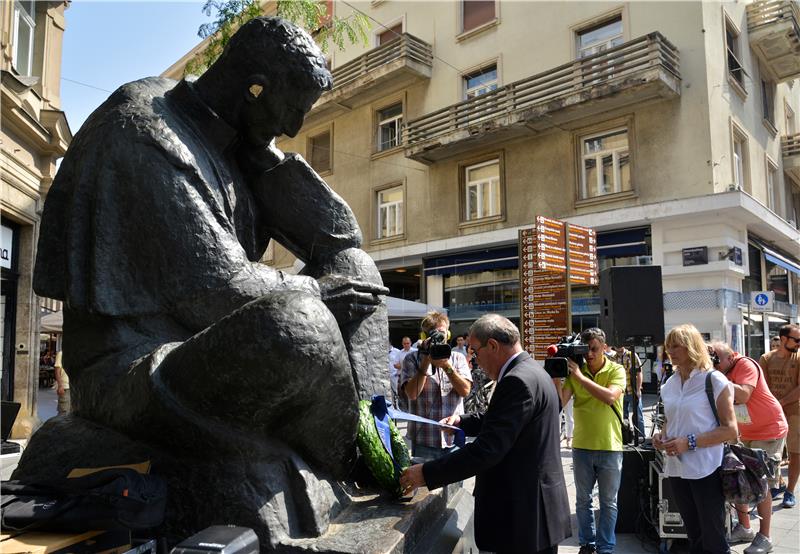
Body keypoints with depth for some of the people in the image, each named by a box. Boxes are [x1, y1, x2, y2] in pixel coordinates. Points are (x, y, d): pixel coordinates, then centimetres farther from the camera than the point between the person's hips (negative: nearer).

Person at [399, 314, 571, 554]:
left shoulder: (518, 381, -23)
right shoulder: (530, 371, 9)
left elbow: (487, 449, -27)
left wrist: (427, 474, -23)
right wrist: (462, 421, 11)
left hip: (526, 514, -10)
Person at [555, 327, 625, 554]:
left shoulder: (616, 370, -7)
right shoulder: (575, 370, -1)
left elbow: (610, 396, -25)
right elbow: (561, 402, -9)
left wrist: (580, 376, -27)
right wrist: (556, 376, -21)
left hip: (610, 446, -2)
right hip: (582, 446, 2)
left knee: (608, 502, 10)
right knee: (582, 500, 14)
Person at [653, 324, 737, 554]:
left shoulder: (714, 381, -9)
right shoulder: (669, 384, 9)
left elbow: (730, 430, -12)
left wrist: (689, 443, -20)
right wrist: (661, 434, 0)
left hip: (706, 471, -6)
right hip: (677, 469, 6)